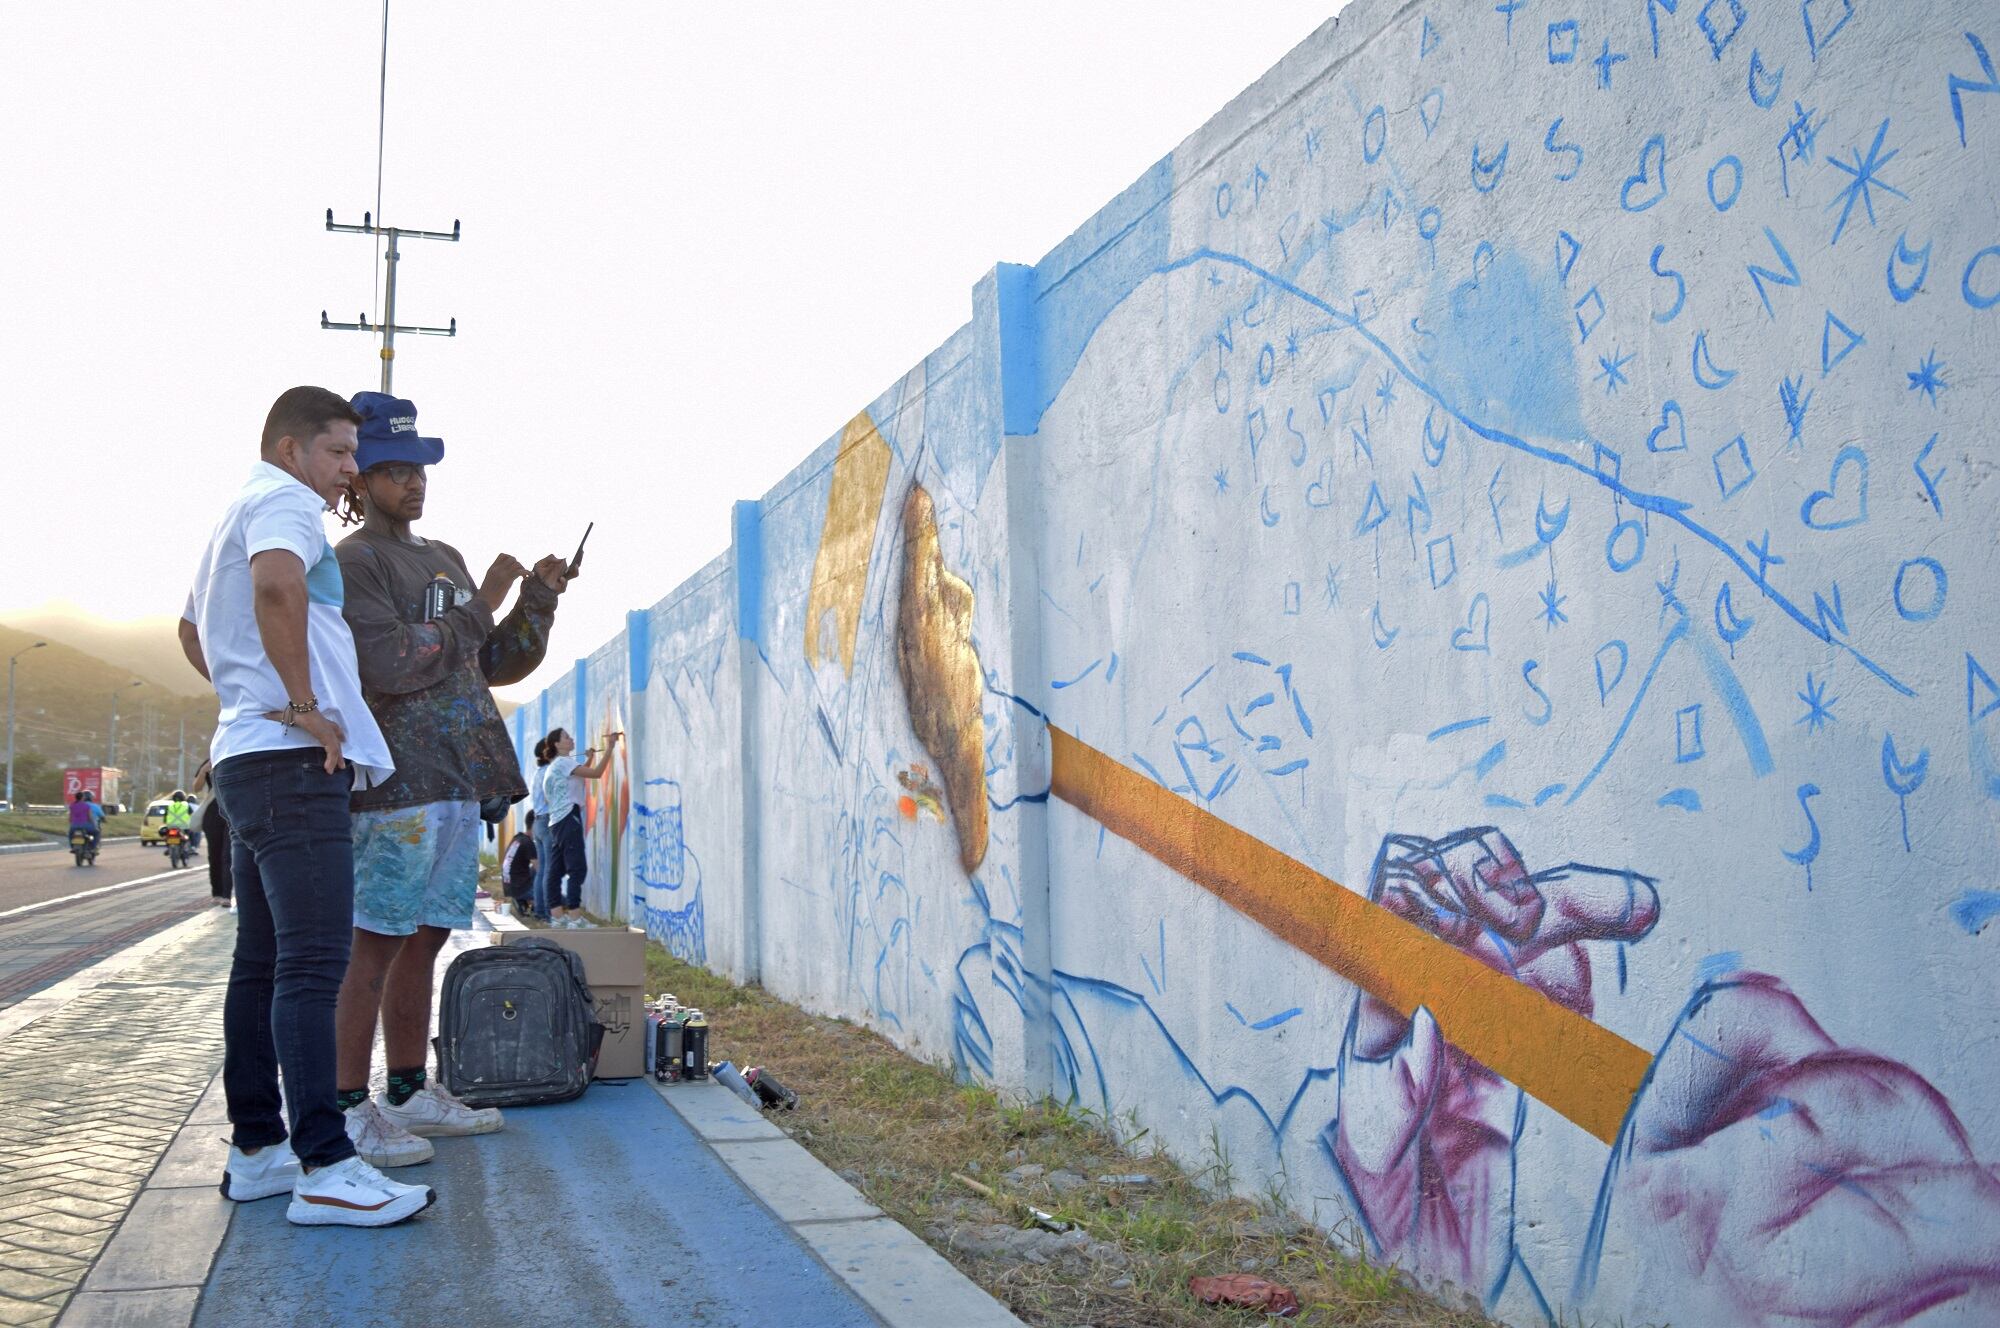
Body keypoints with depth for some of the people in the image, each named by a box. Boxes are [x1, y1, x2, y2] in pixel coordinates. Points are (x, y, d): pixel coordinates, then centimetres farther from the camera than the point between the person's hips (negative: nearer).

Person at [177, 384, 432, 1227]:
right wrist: (302, 704, -23)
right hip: (292, 761, -11)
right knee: (312, 965, -14)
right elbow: (276, 581, -30)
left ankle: (256, 1150, 17)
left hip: (249, 759, 11)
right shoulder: (284, 502, -7)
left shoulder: (239, 513, 25)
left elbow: (192, 629, 38)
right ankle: (325, 1169, -15)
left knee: (262, 964, 11)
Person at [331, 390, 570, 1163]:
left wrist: (538, 598, 8)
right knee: (375, 945, -6)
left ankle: (409, 1093, 20)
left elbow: (497, 665, 22)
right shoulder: (354, 561, -5)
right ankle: (349, 1109, 0)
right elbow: (390, 665, -17)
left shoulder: (446, 560, 21)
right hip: (398, 781, -8)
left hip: (458, 780, 8)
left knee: (424, 941, 12)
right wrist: (478, 609, -10)